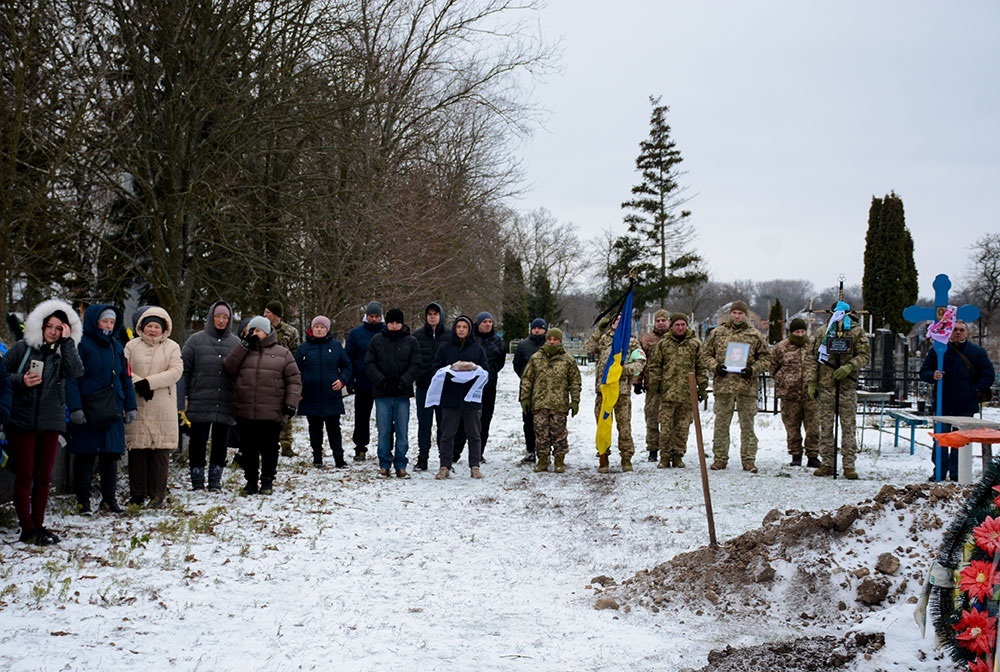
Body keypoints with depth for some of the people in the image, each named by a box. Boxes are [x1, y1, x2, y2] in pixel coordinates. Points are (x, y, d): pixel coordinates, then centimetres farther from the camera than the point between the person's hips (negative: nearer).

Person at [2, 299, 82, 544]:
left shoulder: (64, 352, 6)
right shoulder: (23, 348, 1)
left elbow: (76, 372, -14)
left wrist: (67, 341, -14)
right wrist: (20, 381, -15)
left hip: (51, 422, 2)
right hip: (22, 420, -2)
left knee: (44, 477, 7)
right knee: (24, 475, -1)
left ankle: (38, 525, 16)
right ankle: (27, 527, 3)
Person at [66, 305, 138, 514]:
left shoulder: (116, 347, 15)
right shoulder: (81, 345, -4)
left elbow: (126, 379, 18)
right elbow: (72, 379, -9)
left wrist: (130, 407, 12)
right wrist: (75, 408, -17)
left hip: (112, 410, 5)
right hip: (87, 409, -5)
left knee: (111, 454, 7)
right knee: (85, 456, 1)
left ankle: (109, 498, 16)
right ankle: (83, 500, 9)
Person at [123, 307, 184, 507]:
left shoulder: (172, 347, 6)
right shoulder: (132, 346, 11)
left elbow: (176, 371, -7)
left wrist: (150, 382, -15)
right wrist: (137, 382, -16)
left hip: (162, 408, -1)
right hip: (136, 406, 1)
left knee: (160, 449, -2)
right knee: (136, 449, 2)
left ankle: (157, 493, 5)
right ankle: (137, 493, 11)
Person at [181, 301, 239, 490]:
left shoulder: (236, 343, 7)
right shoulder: (196, 340, 2)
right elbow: (183, 369, 2)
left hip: (226, 404, 2)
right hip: (200, 403, -2)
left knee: (221, 443, 8)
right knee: (198, 442, 2)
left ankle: (215, 480, 19)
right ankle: (197, 481, 11)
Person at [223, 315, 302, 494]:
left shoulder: (282, 353, 5)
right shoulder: (243, 351, 12)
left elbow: (294, 380, 3)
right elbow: (228, 368, -4)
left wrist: (291, 403, -8)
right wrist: (245, 345, -7)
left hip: (272, 413, -2)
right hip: (245, 412, 2)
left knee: (269, 449, 6)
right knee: (248, 449, 8)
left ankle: (267, 481, 18)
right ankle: (251, 480, 20)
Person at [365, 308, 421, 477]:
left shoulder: (411, 341, 6)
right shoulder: (376, 340, 7)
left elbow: (415, 365, 2)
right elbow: (369, 364, 4)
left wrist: (403, 381, -13)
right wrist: (381, 380, -11)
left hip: (402, 393, 0)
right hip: (382, 393, 0)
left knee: (402, 431, 1)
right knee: (383, 431, 2)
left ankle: (400, 465, 9)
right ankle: (384, 464, 10)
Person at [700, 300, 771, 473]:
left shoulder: (755, 335, 5)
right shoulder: (717, 333, 7)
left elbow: (765, 357, 9)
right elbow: (706, 354, 11)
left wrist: (753, 370, -8)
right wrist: (715, 366, -7)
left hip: (746, 386, -1)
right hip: (723, 385, 1)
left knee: (747, 424, 3)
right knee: (721, 424, 6)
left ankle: (748, 459, 9)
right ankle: (720, 458, 14)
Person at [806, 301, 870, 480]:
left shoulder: (857, 332, 3)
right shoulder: (822, 332, 7)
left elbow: (865, 354, 1)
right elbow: (813, 358, 8)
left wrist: (849, 367, -15)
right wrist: (811, 382, 1)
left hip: (847, 386, -1)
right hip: (825, 386, 1)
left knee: (848, 426, 0)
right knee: (825, 427, 4)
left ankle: (849, 465, 4)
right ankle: (826, 463, 11)